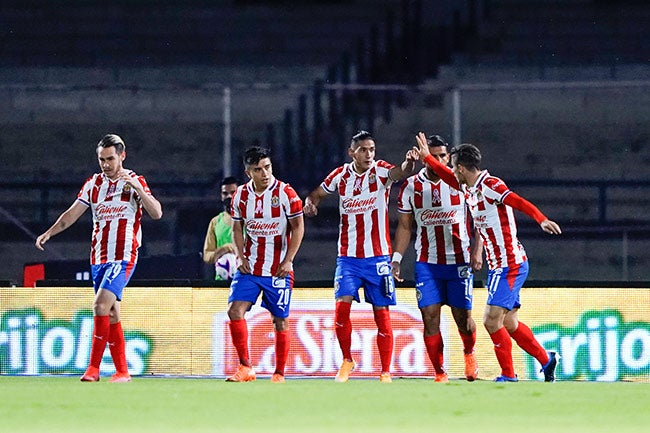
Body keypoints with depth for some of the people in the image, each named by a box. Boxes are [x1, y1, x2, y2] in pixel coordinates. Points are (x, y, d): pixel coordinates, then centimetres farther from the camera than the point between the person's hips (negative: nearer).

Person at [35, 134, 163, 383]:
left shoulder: (135, 182, -1)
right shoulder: (93, 184, 11)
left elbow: (156, 213, -12)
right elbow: (73, 213, 8)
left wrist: (138, 189, -26)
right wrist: (49, 233, -5)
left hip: (123, 257, -5)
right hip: (98, 258, 5)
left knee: (101, 305, -20)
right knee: (111, 313, 5)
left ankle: (93, 368, -18)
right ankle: (122, 371, 10)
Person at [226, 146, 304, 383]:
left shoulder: (285, 193, -10)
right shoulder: (241, 195, 2)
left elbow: (298, 227, -6)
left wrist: (288, 261, -12)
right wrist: (240, 257, -1)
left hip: (278, 270, -3)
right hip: (249, 268, 3)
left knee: (280, 320, 3)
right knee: (235, 310, -14)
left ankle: (279, 373, 14)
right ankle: (245, 368, -11)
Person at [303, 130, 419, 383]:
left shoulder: (381, 171, -5)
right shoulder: (340, 175, 3)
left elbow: (400, 173, -26)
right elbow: (317, 194, 16)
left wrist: (409, 163, -50)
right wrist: (310, 202, -8)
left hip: (378, 257, -1)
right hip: (348, 256, 2)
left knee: (382, 314, 1)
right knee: (342, 305, -14)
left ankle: (385, 372, 8)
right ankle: (346, 360, 6)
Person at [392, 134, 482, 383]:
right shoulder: (411, 187, 3)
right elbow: (404, 226, 10)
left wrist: (477, 250, -9)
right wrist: (396, 259, 2)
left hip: (459, 261, -1)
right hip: (426, 263, 1)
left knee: (462, 316, 2)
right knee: (430, 317, -8)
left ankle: (469, 353, 34)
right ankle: (440, 373, -1)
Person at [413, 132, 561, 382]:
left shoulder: (490, 186, -17)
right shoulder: (468, 188, 11)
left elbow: (519, 202, -30)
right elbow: (448, 177, 31)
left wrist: (541, 220, -45)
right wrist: (427, 158, 37)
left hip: (509, 265, -9)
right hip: (498, 265, 9)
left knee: (492, 320, -11)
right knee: (508, 323, 12)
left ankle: (508, 375, -3)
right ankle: (546, 360, 24)